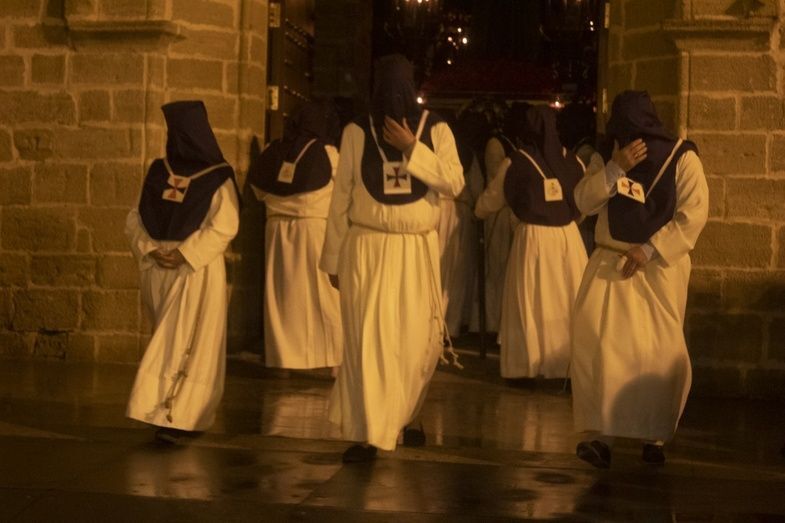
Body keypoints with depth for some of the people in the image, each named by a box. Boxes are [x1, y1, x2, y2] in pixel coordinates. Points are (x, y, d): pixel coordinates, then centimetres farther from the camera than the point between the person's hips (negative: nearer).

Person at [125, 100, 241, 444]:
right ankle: (173, 416, 0)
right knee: (179, 343, 3)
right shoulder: (158, 171, 3)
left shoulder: (218, 178, -2)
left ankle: (178, 416, 5)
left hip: (197, 270, -1)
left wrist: (183, 254, -13)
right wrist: (150, 249, -10)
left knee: (182, 344, 3)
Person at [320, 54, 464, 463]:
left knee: (420, 339, 5)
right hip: (367, 247, -1)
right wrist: (333, 257, 5)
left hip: (418, 249, 1)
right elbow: (341, 197, 4)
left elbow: (455, 184, -8)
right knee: (367, 339, -6)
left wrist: (413, 150, -17)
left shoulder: (435, 130, 3)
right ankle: (367, 433, -2)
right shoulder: (357, 131, 1)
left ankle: (405, 414, 29)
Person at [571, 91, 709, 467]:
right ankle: (601, 435, -15)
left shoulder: (682, 157, -5)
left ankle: (655, 436, 9)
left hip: (660, 268, -3)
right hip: (610, 264, 3)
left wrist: (649, 251, -17)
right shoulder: (611, 159, 10)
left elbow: (693, 214, -11)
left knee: (659, 354, -1)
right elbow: (583, 202, 0)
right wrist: (616, 168, -14)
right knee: (597, 345, -12)